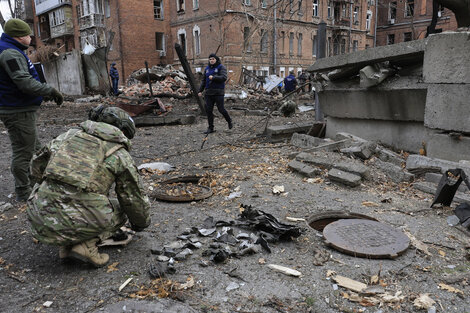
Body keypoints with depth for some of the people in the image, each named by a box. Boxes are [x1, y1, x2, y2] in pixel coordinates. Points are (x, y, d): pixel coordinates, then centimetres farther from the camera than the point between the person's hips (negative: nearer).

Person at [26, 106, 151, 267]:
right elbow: (135, 199, 12)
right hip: (76, 222, -4)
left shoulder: (70, 134, 16)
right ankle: (86, 244, -1)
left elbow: (38, 164, 25)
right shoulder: (121, 155, 6)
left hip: (39, 221, 4)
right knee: (118, 211, 24)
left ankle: (66, 245, 18)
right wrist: (141, 222, 33)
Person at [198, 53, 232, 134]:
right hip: (209, 92, 5)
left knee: (221, 109, -4)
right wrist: (200, 91, 11)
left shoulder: (221, 67, -1)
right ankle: (211, 128, 7)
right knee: (208, 110, 0)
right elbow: (204, 81, 19)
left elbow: (224, 78, -16)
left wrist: (213, 77, -21)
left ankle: (229, 121, 24)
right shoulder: (207, 69, 16)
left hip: (218, 92, -5)